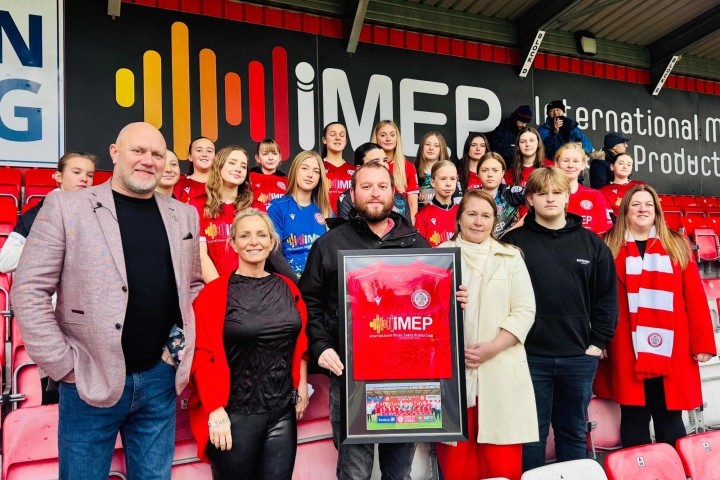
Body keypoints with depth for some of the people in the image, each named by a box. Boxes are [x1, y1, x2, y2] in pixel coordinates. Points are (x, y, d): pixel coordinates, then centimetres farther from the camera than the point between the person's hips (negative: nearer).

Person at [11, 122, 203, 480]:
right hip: (91, 381, -3)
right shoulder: (65, 206, -7)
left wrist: (184, 343, 5)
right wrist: (63, 365, -10)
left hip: (160, 378, 4)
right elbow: (28, 291, -8)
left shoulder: (184, 214, 5)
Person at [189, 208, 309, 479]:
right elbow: (202, 355, -10)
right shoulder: (215, 293, -8)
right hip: (236, 414, -4)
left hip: (284, 411, 4)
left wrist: (302, 389, 9)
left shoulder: (287, 289, 6)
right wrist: (216, 412, -14)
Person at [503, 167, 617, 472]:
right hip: (530, 356, -2)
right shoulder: (513, 242, -1)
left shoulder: (591, 243, 7)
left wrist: (598, 342, 2)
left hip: (580, 357, 3)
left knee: (574, 433, 16)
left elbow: (607, 296, 8)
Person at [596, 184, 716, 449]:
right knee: (634, 421, 7)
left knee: (670, 420, 10)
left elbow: (695, 297, 5)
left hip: (671, 351, 2)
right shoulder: (610, 247, 4)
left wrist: (702, 342, 0)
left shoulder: (677, 246, 10)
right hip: (628, 353, -1)